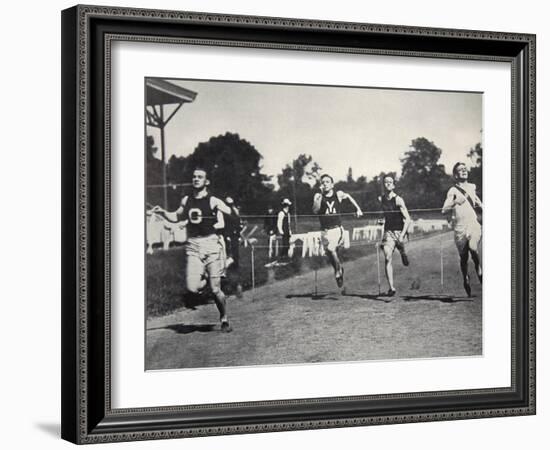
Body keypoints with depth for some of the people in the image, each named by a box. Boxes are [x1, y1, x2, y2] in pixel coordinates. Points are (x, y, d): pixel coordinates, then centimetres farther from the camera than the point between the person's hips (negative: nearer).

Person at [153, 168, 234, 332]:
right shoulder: (186, 200, 12)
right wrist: (163, 212, 11)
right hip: (193, 246, 3)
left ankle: (224, 320, 19)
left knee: (215, 289, -2)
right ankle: (203, 280, 21)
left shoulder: (213, 201, -1)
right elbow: (176, 217, 28)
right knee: (191, 288, -14)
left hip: (210, 243, -3)